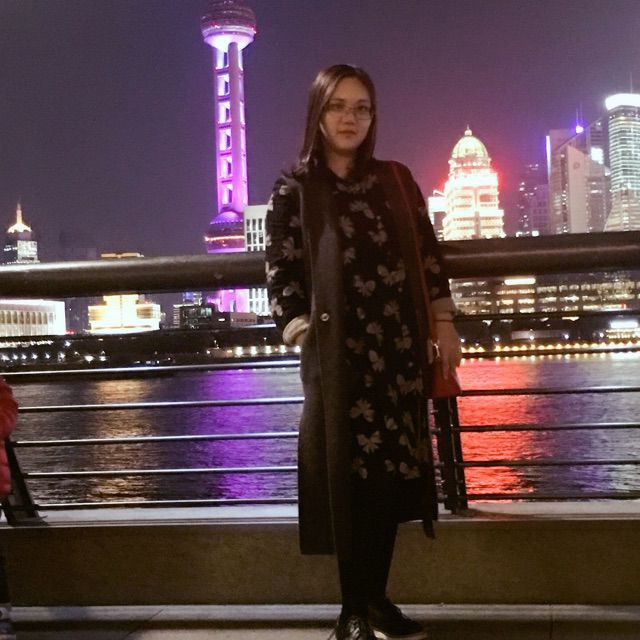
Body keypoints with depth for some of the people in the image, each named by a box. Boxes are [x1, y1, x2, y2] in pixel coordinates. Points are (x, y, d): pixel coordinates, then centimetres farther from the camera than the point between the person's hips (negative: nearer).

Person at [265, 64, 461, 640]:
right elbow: (281, 273, -1)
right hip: (339, 351, -3)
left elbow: (428, 254, 12)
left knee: (392, 472, 7)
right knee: (350, 473, 0)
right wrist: (304, 334, -10)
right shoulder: (294, 189, 2)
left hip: (400, 349, 4)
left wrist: (444, 324, 7)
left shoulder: (395, 180, 11)